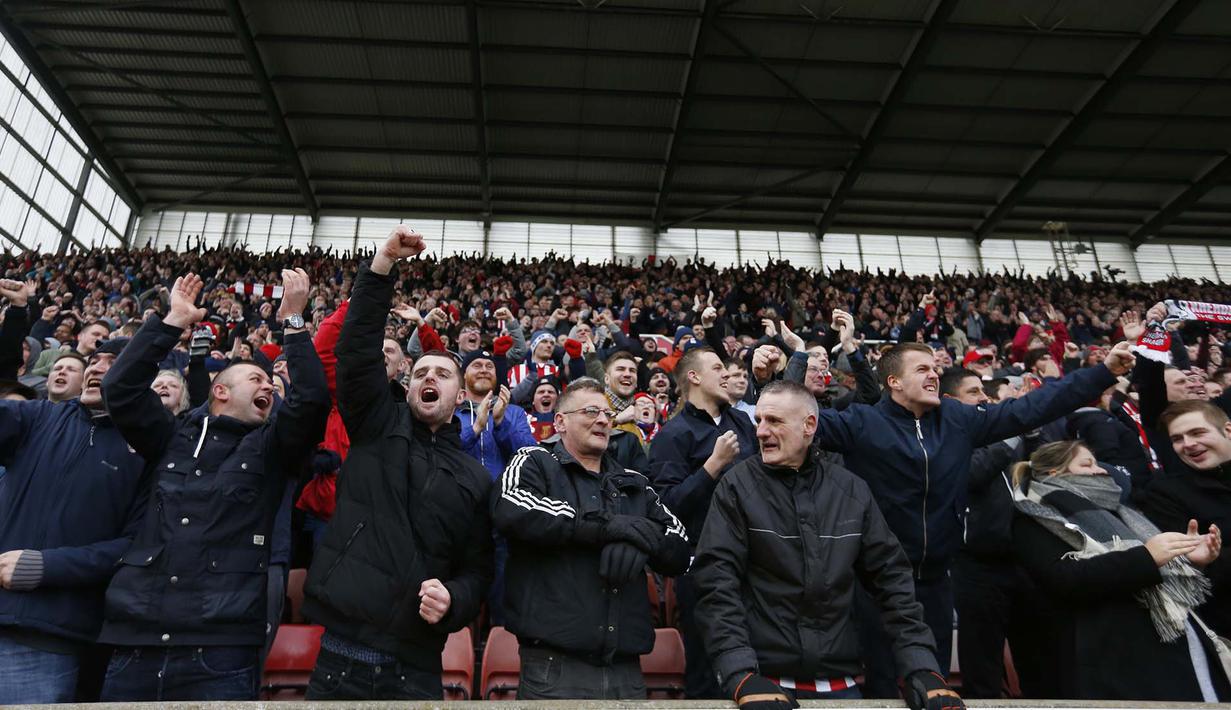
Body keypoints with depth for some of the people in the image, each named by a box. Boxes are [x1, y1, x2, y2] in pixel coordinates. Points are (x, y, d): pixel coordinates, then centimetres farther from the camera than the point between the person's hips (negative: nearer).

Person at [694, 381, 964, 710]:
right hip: (764, 679, -3)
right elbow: (716, 580, -13)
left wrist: (922, 668, -4)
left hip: (839, 680, 3)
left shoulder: (852, 490, 2)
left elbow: (890, 576, 4)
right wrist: (742, 677, -22)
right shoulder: (737, 486, -8)